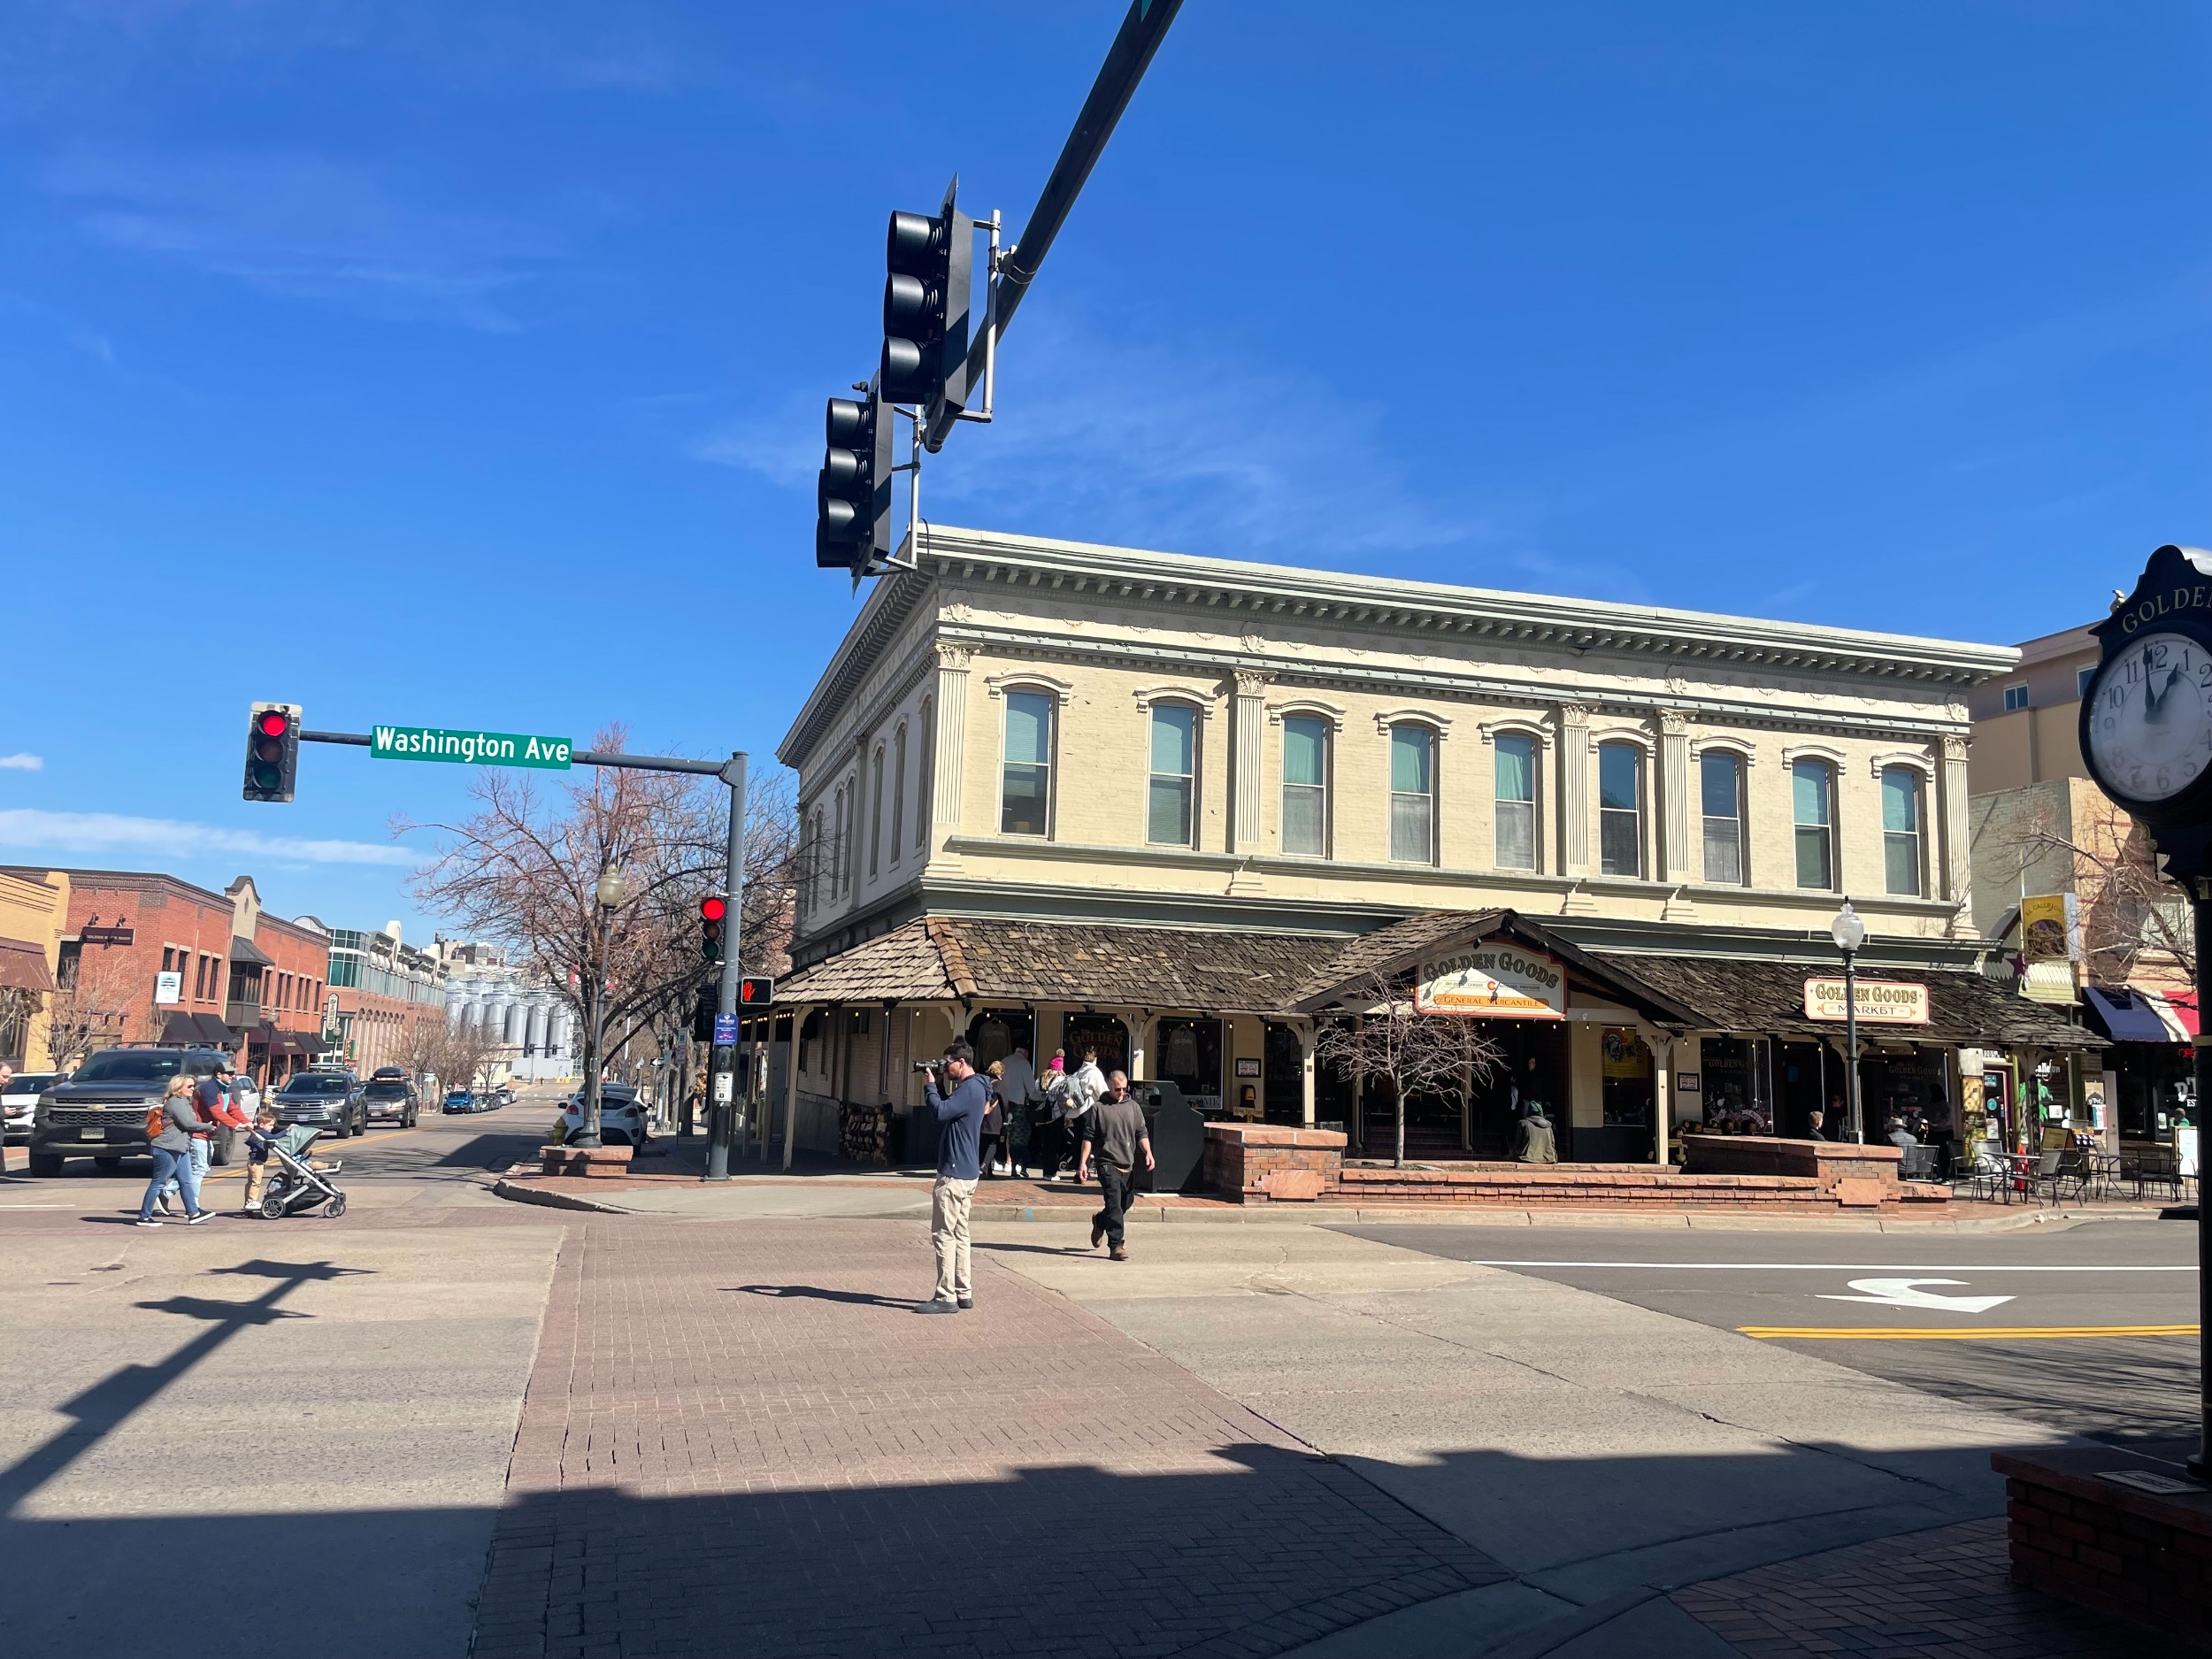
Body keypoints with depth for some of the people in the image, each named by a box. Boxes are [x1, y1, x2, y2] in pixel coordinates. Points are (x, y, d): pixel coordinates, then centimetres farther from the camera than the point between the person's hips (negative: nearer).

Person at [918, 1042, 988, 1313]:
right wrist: (938, 1086, 11)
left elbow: (941, 1111, -28)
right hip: (965, 1173, 11)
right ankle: (963, 1293, 19)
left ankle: (946, 1297, -6)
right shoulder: (972, 1088, 16)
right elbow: (949, 1110, 23)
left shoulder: (970, 1089, -17)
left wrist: (930, 1086, -12)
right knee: (959, 1234, 14)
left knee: (944, 1235, -7)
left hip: (954, 1175, -11)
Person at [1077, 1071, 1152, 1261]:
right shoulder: (1098, 1108, 0)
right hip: (1108, 1164, -5)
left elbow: (1141, 1133, 13)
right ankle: (1116, 1245, -10)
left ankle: (1100, 1221, 42)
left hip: (1129, 1166, 5)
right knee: (1115, 1205, -13)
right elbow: (1088, 1137, 1)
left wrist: (1148, 1153, -4)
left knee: (1125, 1204, 14)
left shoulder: (1134, 1107, 12)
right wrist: (1083, 1163, -5)